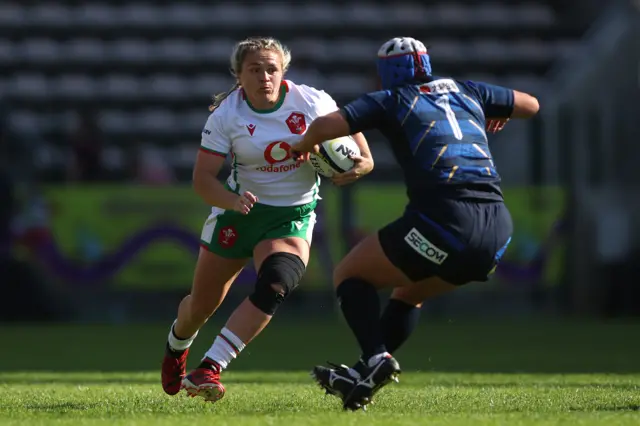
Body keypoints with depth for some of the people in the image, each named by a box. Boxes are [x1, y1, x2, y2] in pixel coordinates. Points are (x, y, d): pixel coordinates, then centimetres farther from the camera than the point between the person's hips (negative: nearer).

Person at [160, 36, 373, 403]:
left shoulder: (313, 103, -13)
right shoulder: (226, 115, -13)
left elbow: (363, 158, -7)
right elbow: (203, 178, -16)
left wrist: (357, 167, -31)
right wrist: (233, 201, -36)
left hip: (292, 218, -1)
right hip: (239, 210, 1)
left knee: (275, 287, -29)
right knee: (201, 307, 10)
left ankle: (209, 370, -27)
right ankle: (177, 346, 47)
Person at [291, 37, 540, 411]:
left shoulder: (392, 100, 9)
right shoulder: (467, 92, 23)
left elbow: (324, 126, -3)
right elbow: (531, 105, 38)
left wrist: (304, 145, 18)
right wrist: (499, 115, 58)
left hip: (443, 218, -6)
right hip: (498, 228, 6)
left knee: (350, 275, 11)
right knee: (409, 293, 29)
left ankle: (376, 359, -12)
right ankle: (365, 375, 17)